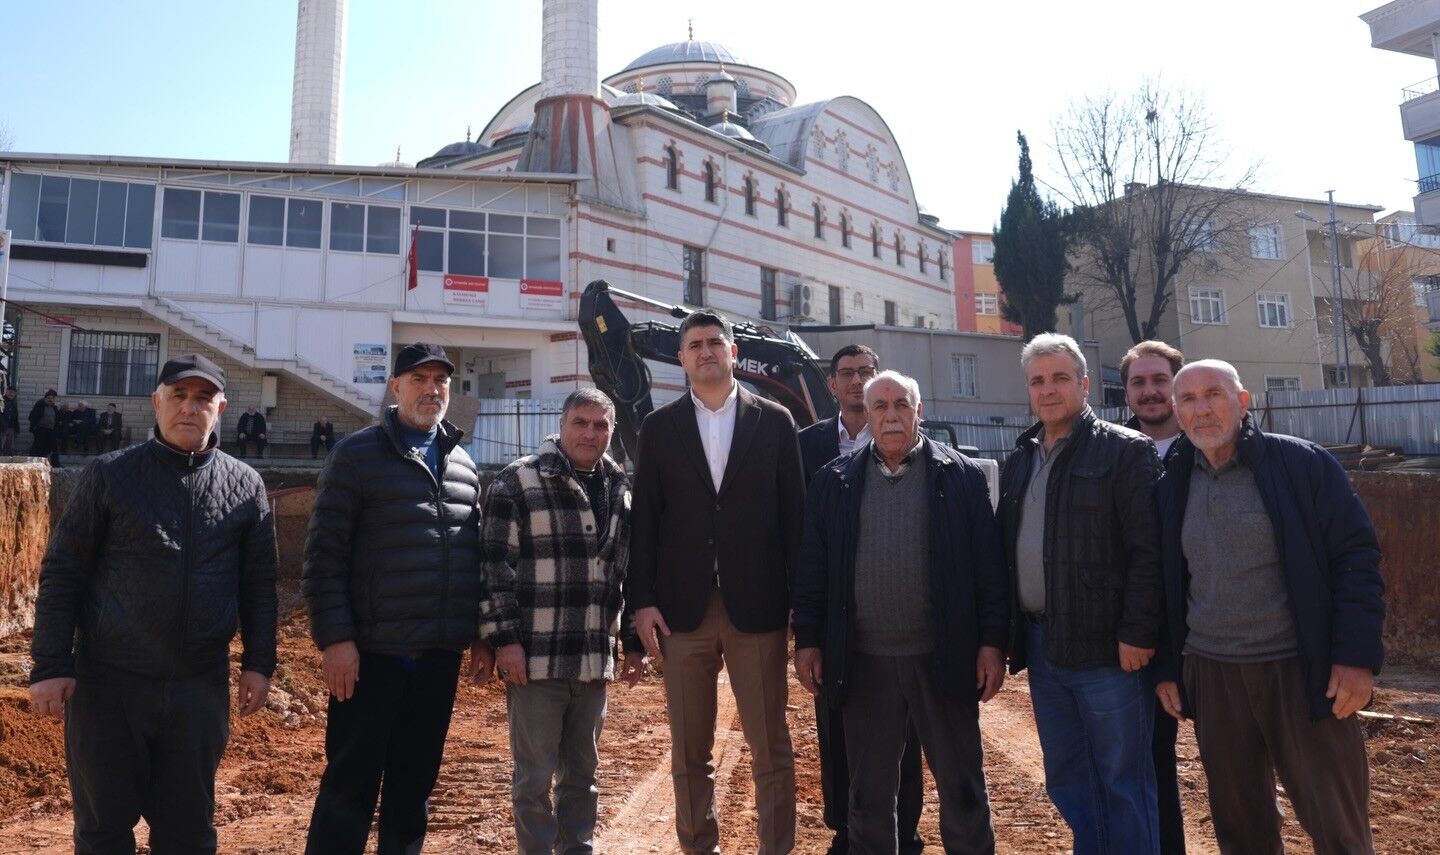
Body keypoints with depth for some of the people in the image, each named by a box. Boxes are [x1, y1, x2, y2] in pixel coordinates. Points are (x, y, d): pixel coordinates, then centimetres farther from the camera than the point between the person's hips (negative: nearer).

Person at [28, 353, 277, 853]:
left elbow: (258, 582, 7)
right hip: (108, 681, -1)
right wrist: (50, 666, -6)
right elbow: (62, 572, -1)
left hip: (201, 686, 1)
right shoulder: (109, 475, -1)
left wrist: (258, 663, 3)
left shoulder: (244, 485, 4)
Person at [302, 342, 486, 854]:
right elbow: (323, 554, -8)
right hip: (373, 650, -5)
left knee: (415, 783, 14)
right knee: (351, 783, 3)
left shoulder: (463, 464, 12)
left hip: (440, 653, 5)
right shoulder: (357, 454, -3)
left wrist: (481, 632, 12)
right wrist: (334, 638, -13)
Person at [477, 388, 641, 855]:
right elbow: (493, 564, -9)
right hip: (536, 657, -4)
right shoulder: (518, 481, -6)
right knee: (535, 774, 6)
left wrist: (637, 641, 12)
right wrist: (504, 638, -13)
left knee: (583, 770, 16)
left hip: (594, 659, 5)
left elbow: (632, 570, 15)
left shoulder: (620, 490, 10)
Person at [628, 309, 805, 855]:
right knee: (689, 752, 11)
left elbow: (793, 513, 3)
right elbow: (644, 518, 5)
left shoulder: (775, 422, 5)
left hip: (757, 605, -1)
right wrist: (641, 599, -2)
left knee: (770, 747, 6)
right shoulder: (660, 427, 8)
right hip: (684, 607, 1)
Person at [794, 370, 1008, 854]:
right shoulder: (834, 482, 4)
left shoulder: (960, 477, 1)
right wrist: (807, 640, 1)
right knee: (868, 795, 15)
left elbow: (988, 565, -1)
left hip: (943, 658, -1)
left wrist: (992, 642, -6)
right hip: (864, 663, 1)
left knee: (963, 790, 12)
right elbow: (812, 568, 5)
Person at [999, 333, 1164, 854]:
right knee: (1066, 781, 16)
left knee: (1124, 783, 5)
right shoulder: (1019, 460, 13)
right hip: (1041, 644, 6)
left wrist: (1137, 634, -17)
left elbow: (1148, 551, -12)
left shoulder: (1125, 451, -6)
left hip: (1106, 648, -6)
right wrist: (1008, 635, 10)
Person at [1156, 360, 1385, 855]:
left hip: (1304, 671, -3)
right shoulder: (1173, 487, 6)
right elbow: (1167, 584, 12)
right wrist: (1166, 667, 8)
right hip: (1212, 677, 4)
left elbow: (1356, 557, -6)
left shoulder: (1304, 465, -5)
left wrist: (1357, 655, -13)